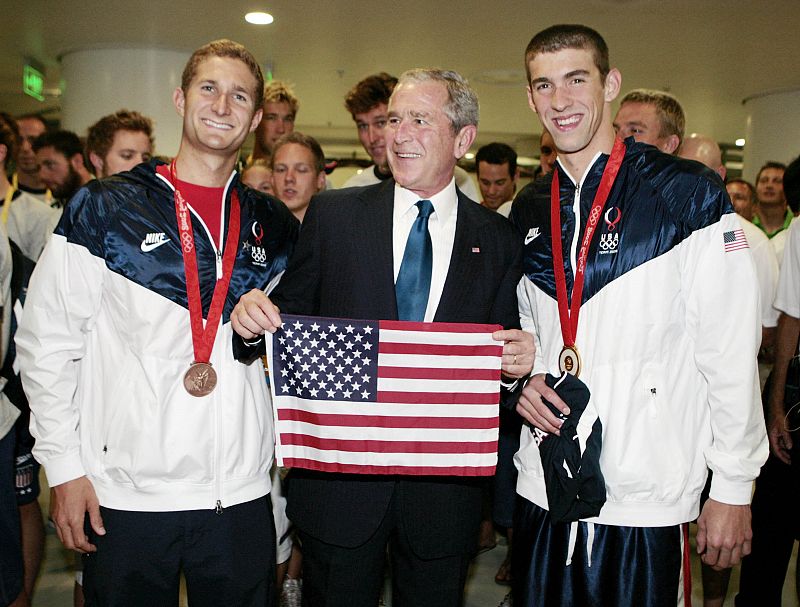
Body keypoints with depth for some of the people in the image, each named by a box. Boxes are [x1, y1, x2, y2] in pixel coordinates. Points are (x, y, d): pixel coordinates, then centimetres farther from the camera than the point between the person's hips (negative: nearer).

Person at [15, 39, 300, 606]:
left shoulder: (275, 225, 6)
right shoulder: (104, 208, -2)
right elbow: (47, 343, -2)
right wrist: (65, 465, -5)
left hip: (241, 495, 3)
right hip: (124, 495, -2)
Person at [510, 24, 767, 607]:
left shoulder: (688, 194, -9)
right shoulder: (529, 210, 8)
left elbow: (731, 352, -8)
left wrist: (734, 488, -6)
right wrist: (525, 377, 0)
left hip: (648, 501, -4)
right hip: (543, 490, 5)